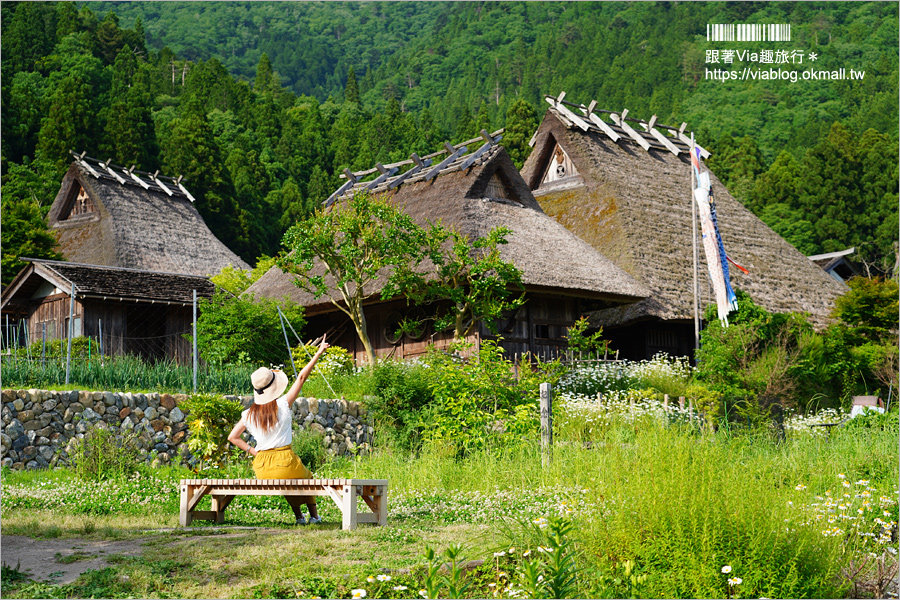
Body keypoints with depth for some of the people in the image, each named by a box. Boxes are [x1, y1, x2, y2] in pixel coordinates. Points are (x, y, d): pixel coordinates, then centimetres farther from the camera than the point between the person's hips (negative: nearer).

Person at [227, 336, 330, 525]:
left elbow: (232, 437, 10)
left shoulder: (249, 414, 1)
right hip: (284, 462, -3)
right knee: (306, 477, 31)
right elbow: (301, 377, -6)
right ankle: (314, 515, 29)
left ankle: (299, 517, 34)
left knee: (287, 479, 37)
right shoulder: (283, 405, -9)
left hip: (262, 469, 3)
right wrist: (318, 353, -3)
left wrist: (252, 451, 12)